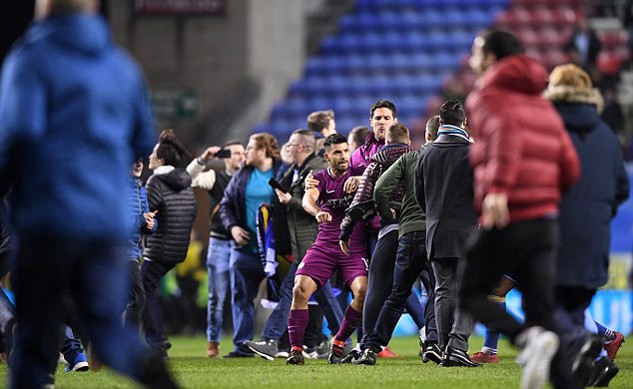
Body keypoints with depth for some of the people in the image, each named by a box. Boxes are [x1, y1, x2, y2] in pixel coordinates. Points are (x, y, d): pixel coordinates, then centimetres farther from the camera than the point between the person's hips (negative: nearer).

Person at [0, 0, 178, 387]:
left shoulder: (32, 58, -4)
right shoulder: (121, 65, 13)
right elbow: (144, 143, 18)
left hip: (49, 218, -5)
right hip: (111, 222, 5)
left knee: (36, 338, 3)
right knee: (110, 329, 7)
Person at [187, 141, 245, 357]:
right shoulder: (215, 177, 8)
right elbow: (189, 179, -6)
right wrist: (202, 160, -18)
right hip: (219, 242, -1)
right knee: (217, 296, 0)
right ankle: (213, 342, 4)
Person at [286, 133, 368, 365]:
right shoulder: (320, 178, 4)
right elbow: (308, 199, -14)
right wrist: (317, 212, -36)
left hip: (354, 248, -1)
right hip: (324, 246, 1)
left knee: (363, 291, -22)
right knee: (300, 289, -17)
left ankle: (339, 342, -1)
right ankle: (295, 348, -9)